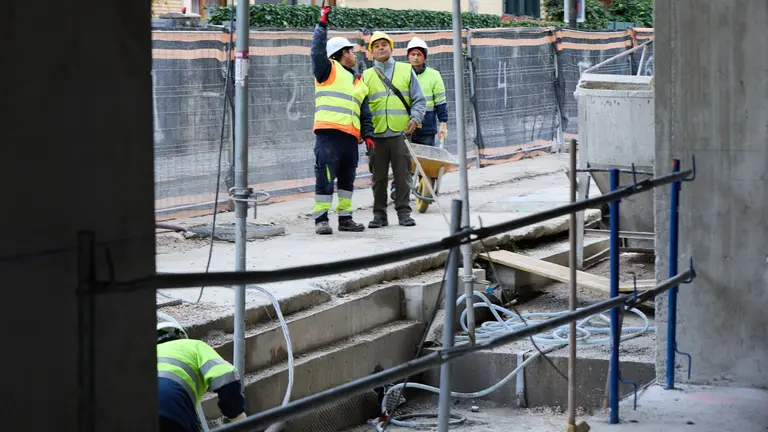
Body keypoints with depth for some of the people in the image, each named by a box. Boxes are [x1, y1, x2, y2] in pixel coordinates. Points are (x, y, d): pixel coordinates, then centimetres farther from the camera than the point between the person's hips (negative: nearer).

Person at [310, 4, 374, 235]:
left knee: (347, 179, 10)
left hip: (350, 136, 7)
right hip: (329, 133, -7)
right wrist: (322, 24, -14)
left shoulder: (358, 82, 24)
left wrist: (368, 135, 11)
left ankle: (345, 217, 17)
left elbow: (365, 113, 22)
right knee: (325, 177, -9)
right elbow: (318, 51, -12)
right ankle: (321, 218, -7)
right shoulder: (329, 70, 5)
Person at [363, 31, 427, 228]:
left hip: (401, 132, -1)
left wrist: (415, 118, -8)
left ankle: (403, 212, 6)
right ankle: (379, 214, 9)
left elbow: (419, 100, 9)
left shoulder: (406, 70, 10)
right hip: (376, 134, 1)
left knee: (402, 175, -1)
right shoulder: (366, 76, 12)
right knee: (379, 177, 4)